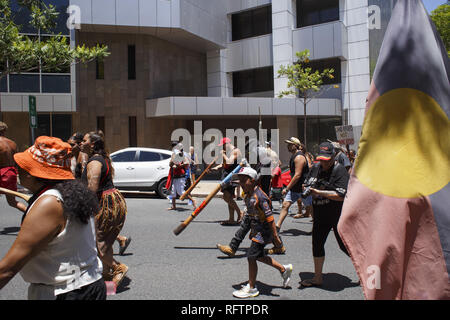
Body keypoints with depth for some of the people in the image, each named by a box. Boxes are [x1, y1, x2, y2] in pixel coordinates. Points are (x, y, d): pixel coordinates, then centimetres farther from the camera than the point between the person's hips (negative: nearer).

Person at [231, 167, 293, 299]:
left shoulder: (260, 196, -24)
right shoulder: (248, 195, 4)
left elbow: (269, 217, -23)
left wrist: (275, 236, -22)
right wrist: (252, 230, 23)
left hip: (263, 231, -9)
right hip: (256, 230, 9)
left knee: (251, 256, -5)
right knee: (258, 256, 16)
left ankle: (251, 288, 9)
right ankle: (283, 269, 33)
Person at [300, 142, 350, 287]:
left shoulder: (339, 170, -16)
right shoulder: (316, 168, 5)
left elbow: (341, 196, -25)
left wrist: (319, 192, -25)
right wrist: (307, 189, -7)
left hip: (338, 216, -6)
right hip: (320, 215, 7)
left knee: (345, 246, 0)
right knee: (317, 244, 9)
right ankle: (317, 278, 22)